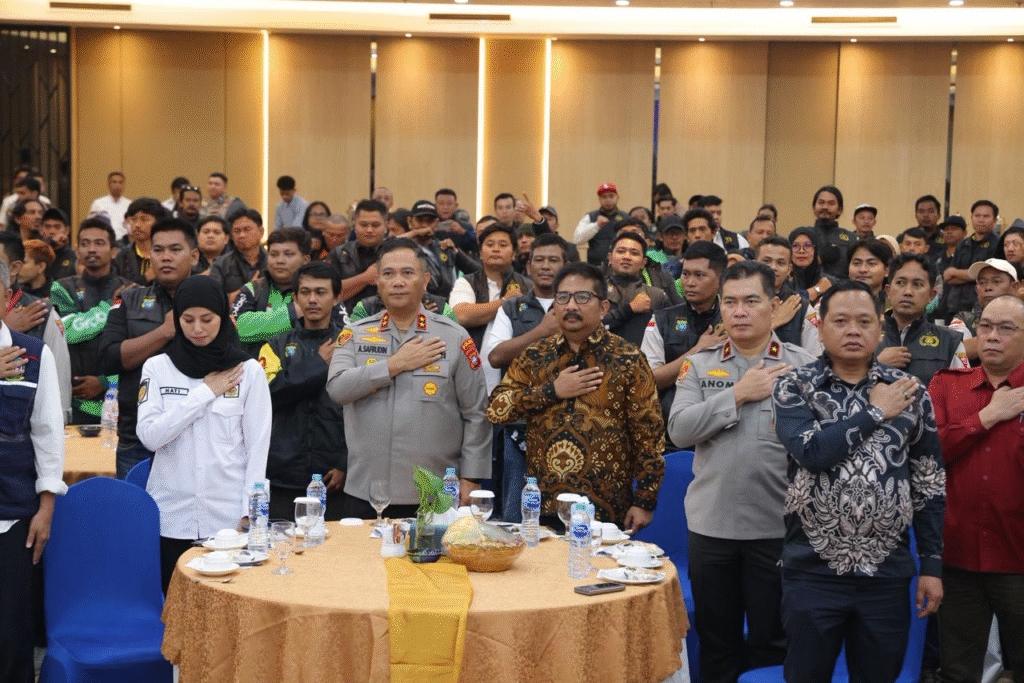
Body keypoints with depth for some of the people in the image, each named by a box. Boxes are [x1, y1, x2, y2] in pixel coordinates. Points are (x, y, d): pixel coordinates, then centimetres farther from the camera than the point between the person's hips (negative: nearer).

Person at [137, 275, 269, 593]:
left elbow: (258, 447, 1)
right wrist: (204, 393, -7)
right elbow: (149, 435, -6)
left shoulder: (249, 371, 3)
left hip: (229, 517, -1)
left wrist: (249, 512, -5)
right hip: (171, 518, 1)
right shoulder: (157, 368, 6)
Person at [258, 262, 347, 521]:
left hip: (335, 480, -1)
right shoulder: (278, 346, 13)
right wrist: (319, 364, -5)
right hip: (284, 478, 2)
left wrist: (347, 463, -10)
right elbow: (268, 395, -5)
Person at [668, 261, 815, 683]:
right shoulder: (699, 365, 5)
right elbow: (679, 430, -9)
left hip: (778, 527, -2)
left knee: (772, 643, 9)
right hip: (710, 524, 2)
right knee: (717, 642, 16)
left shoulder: (803, 366, -2)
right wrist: (738, 395, -13)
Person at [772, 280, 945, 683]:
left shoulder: (909, 392, 4)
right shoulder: (794, 387, -2)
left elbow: (930, 485, 7)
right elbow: (811, 452, -20)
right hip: (812, 571, -2)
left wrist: (932, 565, 4)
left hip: (888, 574, 2)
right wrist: (875, 413, -12)